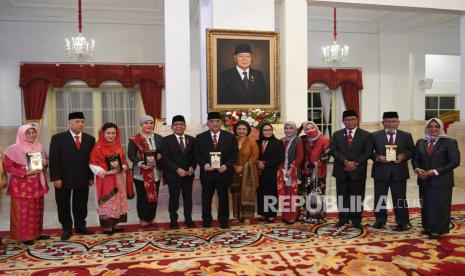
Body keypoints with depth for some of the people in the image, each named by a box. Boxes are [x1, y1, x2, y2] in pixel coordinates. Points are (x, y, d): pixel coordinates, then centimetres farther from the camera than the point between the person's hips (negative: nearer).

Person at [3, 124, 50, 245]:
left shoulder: (40, 147, 6)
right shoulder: (14, 149, -9)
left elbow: (46, 161, 18)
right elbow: (7, 167, -10)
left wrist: (43, 164, -7)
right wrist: (25, 173, -19)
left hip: (37, 184, 5)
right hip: (22, 184, -5)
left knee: (37, 210, 12)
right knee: (23, 211, 2)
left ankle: (36, 233, 24)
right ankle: (24, 236, 13)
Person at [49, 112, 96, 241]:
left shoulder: (90, 139, 6)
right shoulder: (58, 138, -2)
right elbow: (54, 159, -6)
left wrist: (91, 177, 3)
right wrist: (56, 178, -12)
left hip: (83, 179, 2)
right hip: (64, 179, -2)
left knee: (81, 205, 11)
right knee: (63, 206, 9)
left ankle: (80, 226, 26)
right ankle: (67, 229, 23)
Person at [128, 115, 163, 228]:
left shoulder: (159, 138, 9)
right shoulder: (134, 139, -2)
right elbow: (131, 154, -8)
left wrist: (160, 156, -11)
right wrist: (141, 163, -22)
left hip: (155, 172, 4)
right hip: (141, 173, -3)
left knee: (154, 195, 8)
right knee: (142, 196, 3)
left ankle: (151, 217, 22)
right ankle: (143, 219, 16)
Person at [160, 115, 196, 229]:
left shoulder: (191, 139, 9)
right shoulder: (166, 140, -2)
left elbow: (194, 156, 10)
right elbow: (165, 158, -9)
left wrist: (192, 167, -8)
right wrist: (177, 169, -17)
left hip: (188, 173, 3)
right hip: (173, 174, -3)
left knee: (188, 197, 9)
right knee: (174, 197, 4)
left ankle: (188, 219, 22)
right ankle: (173, 220, 18)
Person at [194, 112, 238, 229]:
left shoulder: (230, 136, 3)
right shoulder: (200, 137, 4)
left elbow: (234, 153, 1)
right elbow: (196, 154, 3)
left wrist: (227, 165, -13)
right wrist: (204, 164, -14)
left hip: (224, 172, 0)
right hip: (207, 172, 0)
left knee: (223, 197, 9)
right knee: (206, 198, 9)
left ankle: (224, 220, 22)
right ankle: (206, 220, 22)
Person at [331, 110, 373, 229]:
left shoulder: (366, 135, 4)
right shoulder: (337, 135, 8)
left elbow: (368, 152, -3)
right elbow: (334, 151, -1)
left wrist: (355, 163, -14)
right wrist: (346, 162, -14)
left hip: (358, 171, -1)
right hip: (341, 171, 2)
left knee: (357, 196, 4)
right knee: (342, 196, 7)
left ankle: (356, 220, 15)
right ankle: (343, 218, 19)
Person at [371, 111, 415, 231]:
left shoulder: (406, 136, 7)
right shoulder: (375, 135, 3)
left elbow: (412, 151, 10)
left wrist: (403, 156, -10)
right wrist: (377, 157, -15)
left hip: (399, 172, 0)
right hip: (381, 171, 0)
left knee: (400, 198, 4)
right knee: (380, 198, 8)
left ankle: (402, 223, 14)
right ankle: (380, 221, 21)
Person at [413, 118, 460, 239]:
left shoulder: (449, 142, -5)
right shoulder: (421, 142, 10)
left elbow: (455, 162, -10)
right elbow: (415, 159, 12)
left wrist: (436, 171, -17)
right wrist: (417, 169, -10)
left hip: (441, 181, -4)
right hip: (424, 180, 4)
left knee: (440, 206, 3)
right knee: (426, 205, 9)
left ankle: (438, 230, 16)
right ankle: (428, 228, 21)